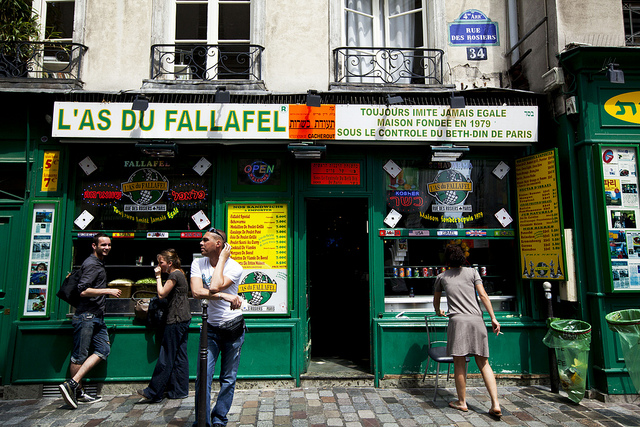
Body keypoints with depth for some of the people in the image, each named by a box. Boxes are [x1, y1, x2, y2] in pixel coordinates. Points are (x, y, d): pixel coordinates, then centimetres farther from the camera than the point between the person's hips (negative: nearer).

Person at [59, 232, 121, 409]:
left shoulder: (99, 263, 19)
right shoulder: (91, 264, -12)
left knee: (103, 350, 2)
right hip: (86, 316, -9)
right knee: (80, 355, -1)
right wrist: (108, 291, -17)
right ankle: (78, 392, 7)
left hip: (97, 317, 9)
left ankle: (72, 384, 2)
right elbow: (83, 291, -21)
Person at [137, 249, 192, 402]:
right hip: (184, 319, 10)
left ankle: (154, 393, 4)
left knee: (166, 357, -3)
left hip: (176, 320, -10)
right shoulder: (180, 274, 16)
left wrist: (158, 276, -5)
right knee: (180, 356, 11)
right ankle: (180, 391, 17)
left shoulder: (174, 275, -12)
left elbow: (162, 293, -13)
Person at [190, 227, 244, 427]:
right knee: (203, 377, -4)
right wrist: (225, 296, -26)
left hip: (233, 328, -2)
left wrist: (222, 259, -19)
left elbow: (214, 287, -28)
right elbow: (196, 292, -16)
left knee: (228, 379, 8)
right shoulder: (198, 264, -2)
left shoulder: (234, 267, -12)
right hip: (210, 328, 2)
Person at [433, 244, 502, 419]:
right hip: (476, 319, 2)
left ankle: (462, 402, 14)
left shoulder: (442, 276, 15)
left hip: (458, 320, -2)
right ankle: (495, 404, 3)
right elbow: (483, 295, 3)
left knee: (459, 362, 5)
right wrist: (493, 318, 5)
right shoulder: (472, 271, 13)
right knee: (483, 363, 7)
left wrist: (438, 312, 49)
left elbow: (436, 299, 29)